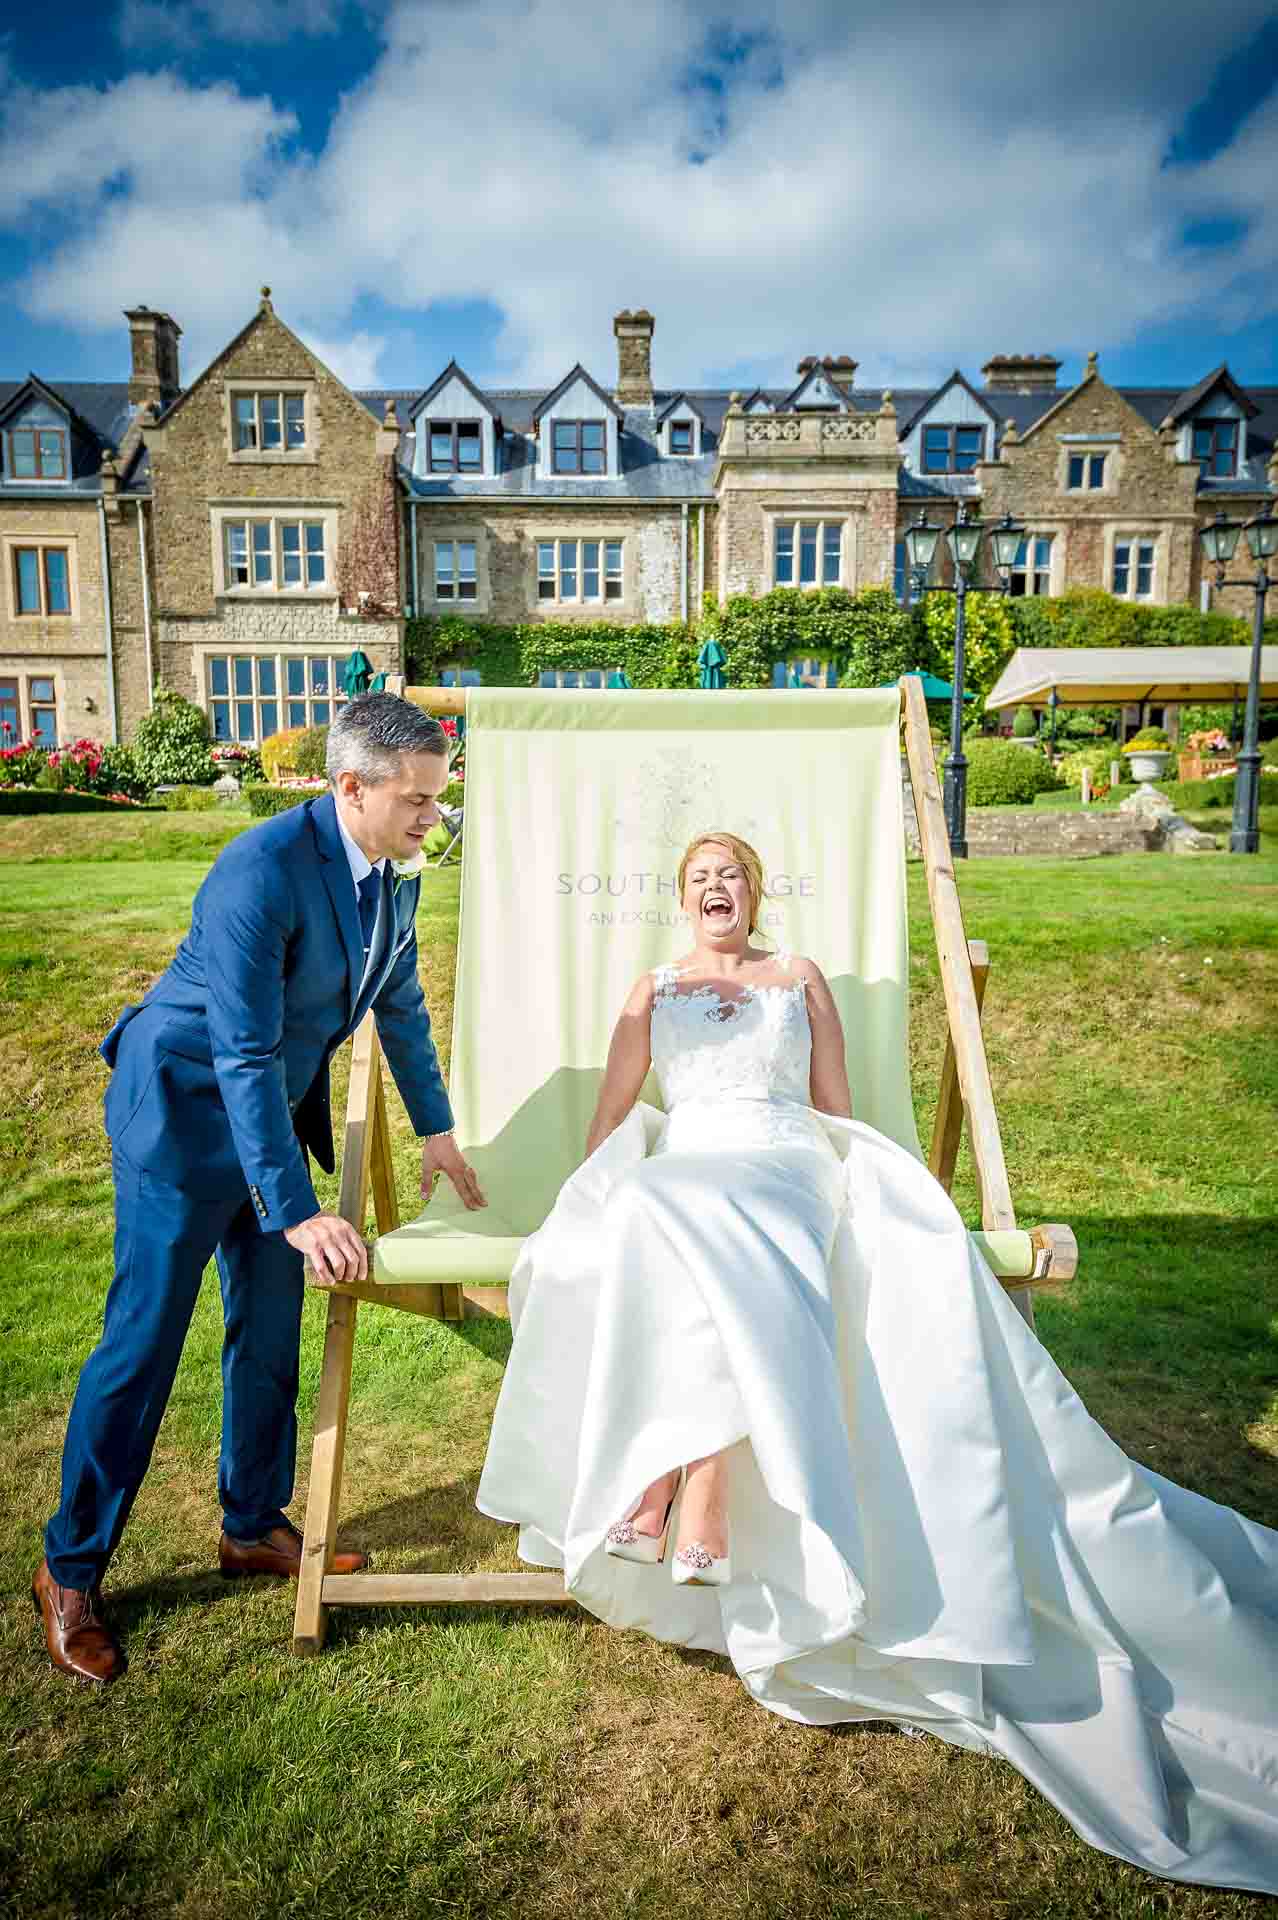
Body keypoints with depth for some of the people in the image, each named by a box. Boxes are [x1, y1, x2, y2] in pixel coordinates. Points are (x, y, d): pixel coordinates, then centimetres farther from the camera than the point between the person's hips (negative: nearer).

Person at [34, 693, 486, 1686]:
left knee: (270, 1327, 14)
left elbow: (401, 1003, 10)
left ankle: (254, 1526, 33)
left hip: (275, 1108, 8)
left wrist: (439, 1132, 15)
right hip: (185, 1108, -7)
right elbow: (244, 1057, -30)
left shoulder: (393, 870, -3)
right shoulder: (262, 872, -28)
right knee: (144, 1340, 2)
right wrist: (299, 1213, -30)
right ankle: (71, 1569, 22)